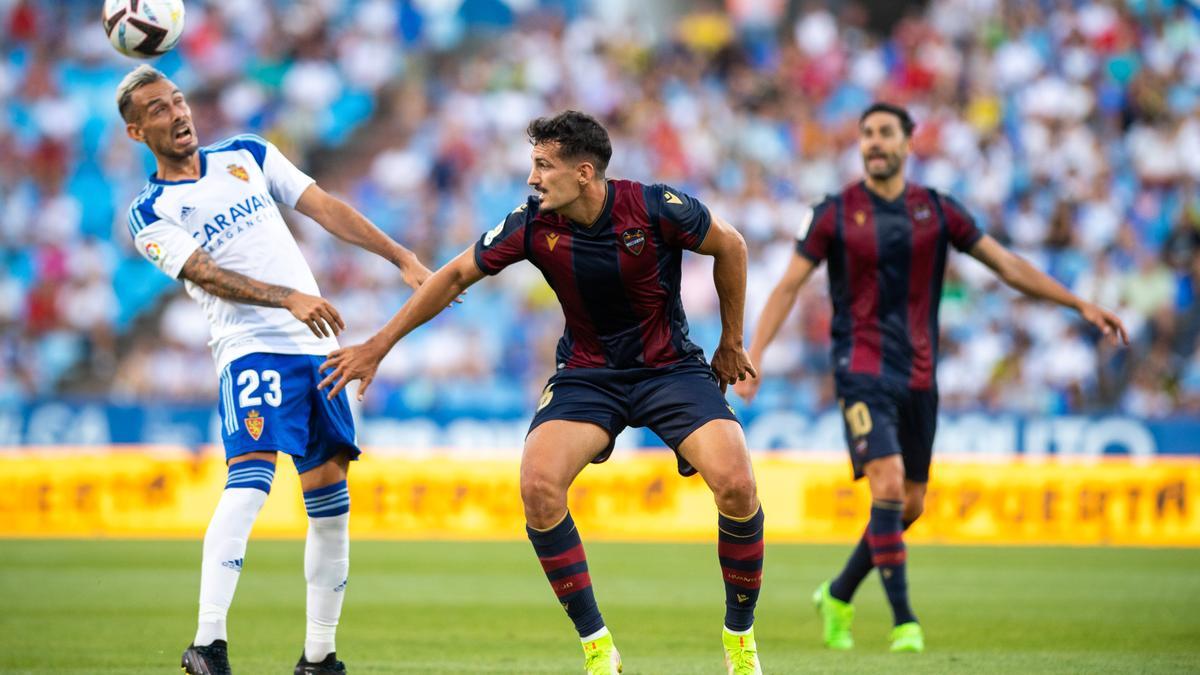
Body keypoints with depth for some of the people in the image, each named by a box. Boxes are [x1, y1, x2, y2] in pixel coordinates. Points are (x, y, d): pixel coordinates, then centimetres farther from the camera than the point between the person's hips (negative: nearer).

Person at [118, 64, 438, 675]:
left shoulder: (247, 156, 16)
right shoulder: (151, 214, 1)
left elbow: (324, 208, 14)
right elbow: (207, 275, -13)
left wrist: (402, 258, 6)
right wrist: (288, 298, -28)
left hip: (315, 342, 5)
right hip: (251, 348, -5)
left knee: (330, 500, 3)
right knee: (249, 480, -25)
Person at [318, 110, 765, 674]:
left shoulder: (655, 208, -19)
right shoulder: (533, 225, -12)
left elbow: (730, 247, -1)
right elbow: (455, 276, 1)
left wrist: (731, 343, 9)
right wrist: (377, 347, 2)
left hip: (670, 367, -2)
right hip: (587, 372, 2)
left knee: (735, 485, -24)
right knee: (538, 484, -25)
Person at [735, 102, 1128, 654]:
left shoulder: (937, 211, 5)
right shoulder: (836, 213, -2)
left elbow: (1008, 266, 10)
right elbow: (788, 286, 1)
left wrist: (1081, 305, 5)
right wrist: (753, 356, -8)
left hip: (917, 375, 4)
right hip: (862, 371, -4)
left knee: (909, 504, 7)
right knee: (888, 484, -20)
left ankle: (838, 597, 29)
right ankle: (903, 620, -15)